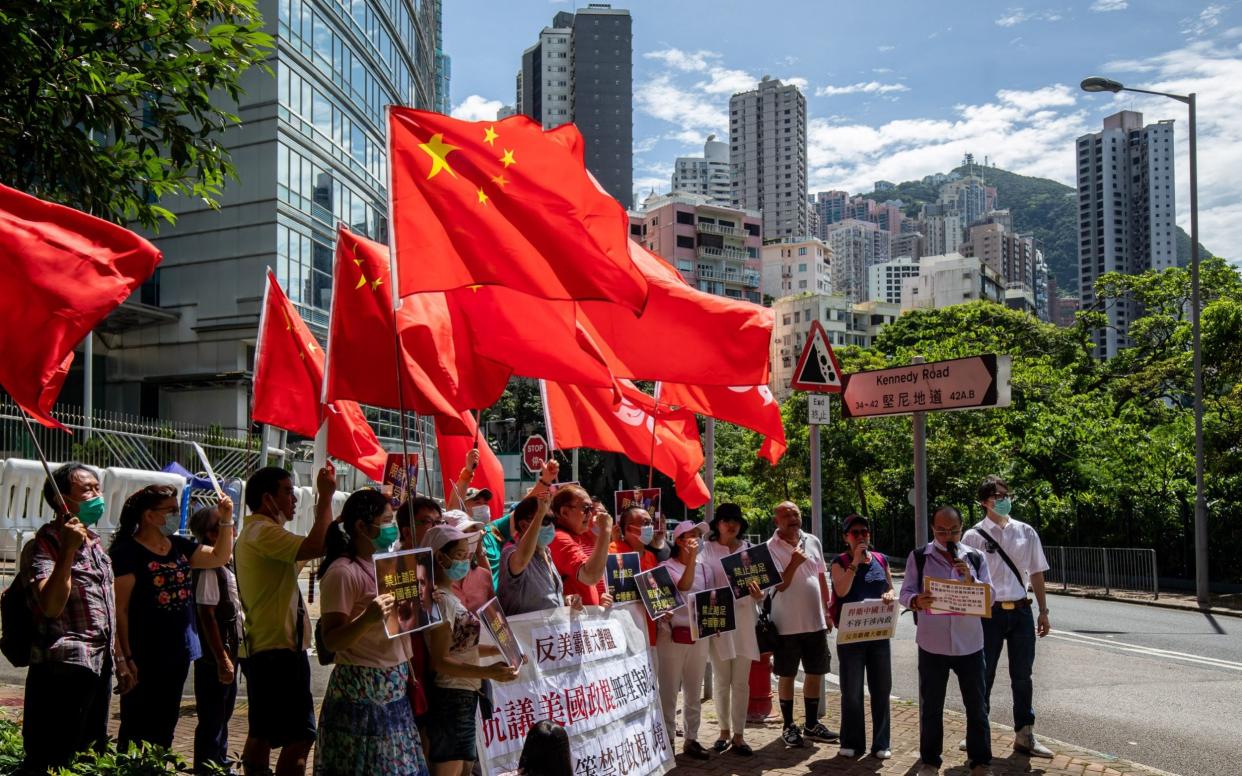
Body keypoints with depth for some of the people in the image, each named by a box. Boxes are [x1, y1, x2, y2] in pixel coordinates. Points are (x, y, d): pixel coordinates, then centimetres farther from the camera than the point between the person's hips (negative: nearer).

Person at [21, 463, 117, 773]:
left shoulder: (94, 542, 15)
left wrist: (119, 660, 22)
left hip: (100, 666, 9)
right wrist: (68, 550, -28)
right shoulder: (45, 544, -10)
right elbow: (51, 606, -26)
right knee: (54, 762, -6)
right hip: (64, 669, -8)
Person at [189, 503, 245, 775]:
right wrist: (222, 659, -22)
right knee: (211, 721, -1)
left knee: (223, 715, 19)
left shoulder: (226, 566, 11)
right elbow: (207, 616, -21)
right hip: (215, 659, -10)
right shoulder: (209, 569, -18)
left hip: (229, 654, 10)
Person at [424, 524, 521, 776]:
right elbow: (441, 661, -21)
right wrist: (487, 672, -30)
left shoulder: (449, 596, 13)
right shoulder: (442, 599, -16)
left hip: (463, 698, 10)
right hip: (452, 699, -10)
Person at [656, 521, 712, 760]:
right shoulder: (666, 567, -6)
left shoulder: (704, 568, 12)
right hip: (672, 636, -6)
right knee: (668, 693, 0)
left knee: (694, 693, 12)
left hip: (699, 636, 6)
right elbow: (682, 587, -23)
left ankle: (691, 739, 21)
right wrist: (692, 556, -25)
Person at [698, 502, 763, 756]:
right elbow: (702, 582, -6)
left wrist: (759, 594, -15)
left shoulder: (749, 549, 9)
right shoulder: (707, 549, 1)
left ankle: (739, 734, 7)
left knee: (741, 681, 3)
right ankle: (724, 730, 18)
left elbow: (759, 582, 9)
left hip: (744, 619, 2)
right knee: (721, 680, 5)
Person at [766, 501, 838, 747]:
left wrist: (827, 612, 12)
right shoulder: (771, 548, -9)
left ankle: (812, 724, 24)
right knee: (787, 676, 5)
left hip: (815, 621, 5)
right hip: (787, 623, -5)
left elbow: (821, 579, 13)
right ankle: (789, 726, 16)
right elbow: (779, 585, -15)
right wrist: (794, 563, -26)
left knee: (815, 673, 12)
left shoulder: (813, 542, 6)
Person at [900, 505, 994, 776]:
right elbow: (905, 593, -3)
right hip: (932, 644, -1)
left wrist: (970, 579, -17)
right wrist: (917, 601, -26)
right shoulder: (918, 557, 0)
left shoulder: (974, 558, 4)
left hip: (969, 644, 1)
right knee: (930, 707, 9)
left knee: (977, 706, 7)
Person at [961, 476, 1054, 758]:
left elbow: (1036, 573, 11)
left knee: (1022, 676, 11)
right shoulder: (974, 537, -6)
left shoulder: (1026, 533, 5)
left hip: (1020, 611, 3)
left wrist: (1043, 611, 10)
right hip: (988, 612, -3)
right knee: (983, 676, 7)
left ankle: (1025, 735, 22)